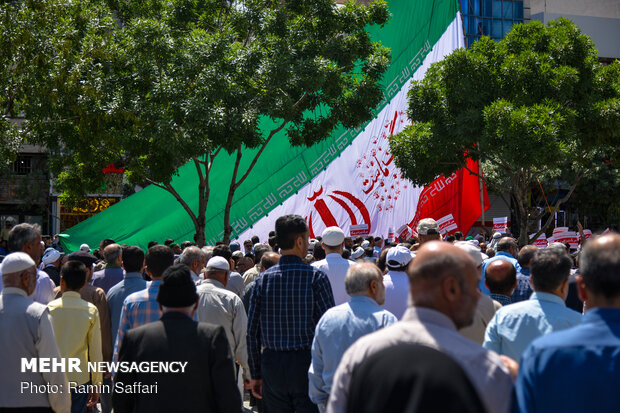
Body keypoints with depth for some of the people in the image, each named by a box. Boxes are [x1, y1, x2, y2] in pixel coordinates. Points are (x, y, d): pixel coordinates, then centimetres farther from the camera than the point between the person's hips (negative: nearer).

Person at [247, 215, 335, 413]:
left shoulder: (262, 280, 1)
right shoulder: (316, 277, -7)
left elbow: (252, 332, 3)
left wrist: (255, 374, 11)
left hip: (271, 366, 3)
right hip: (307, 363, -3)